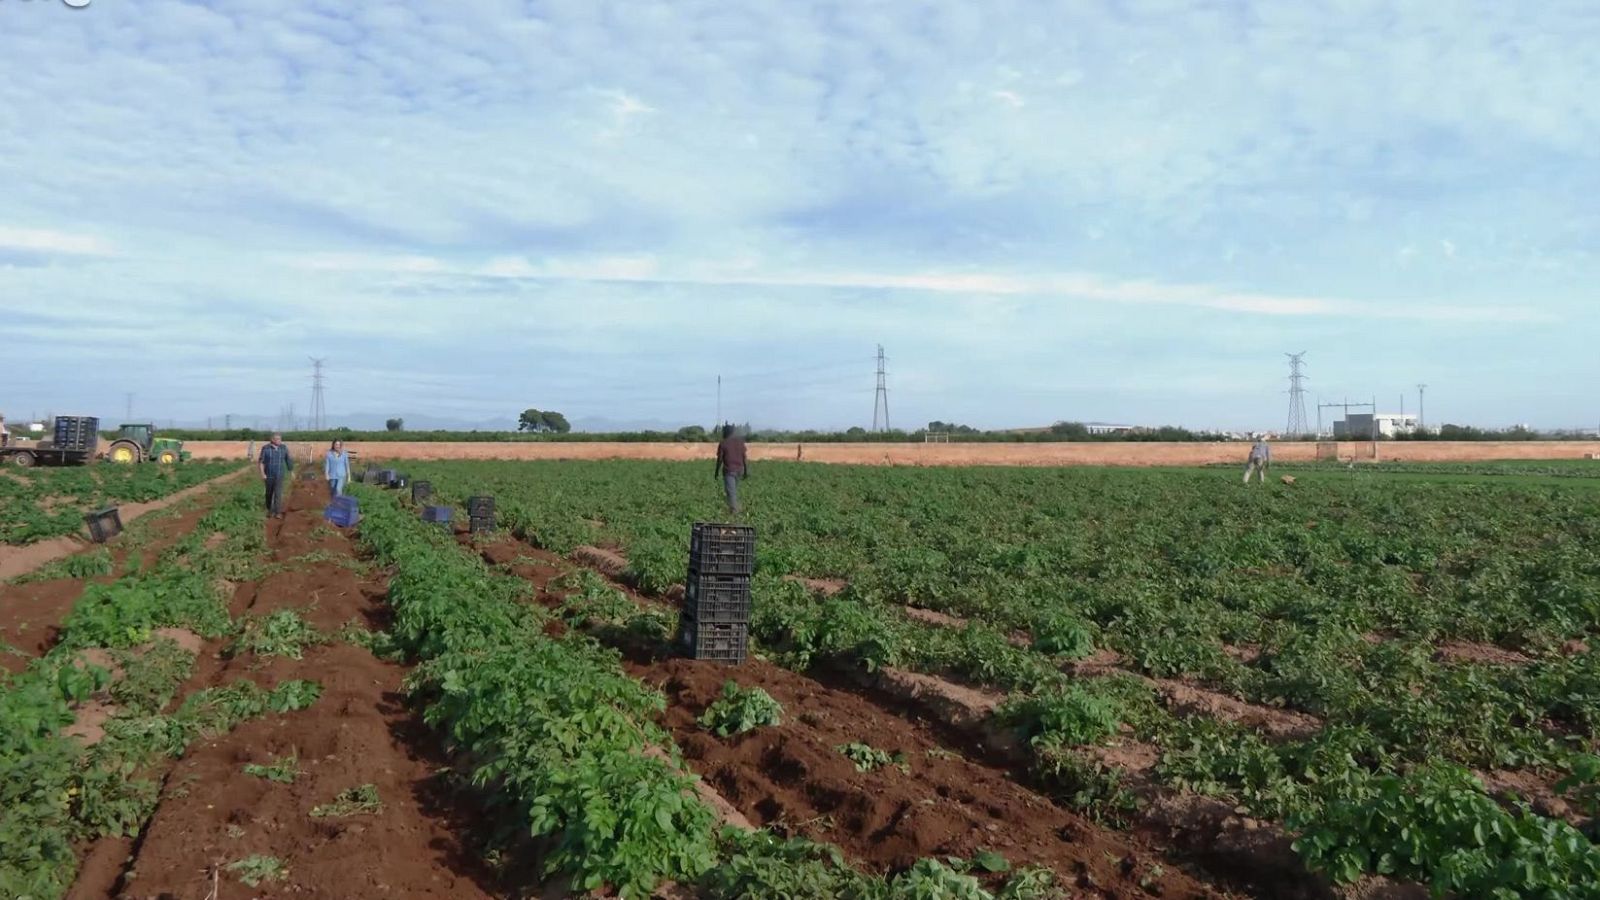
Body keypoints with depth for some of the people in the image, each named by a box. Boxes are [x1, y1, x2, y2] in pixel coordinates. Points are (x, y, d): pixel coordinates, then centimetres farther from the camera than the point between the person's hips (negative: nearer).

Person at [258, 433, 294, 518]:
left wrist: (291, 471, 10)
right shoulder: (265, 448, -10)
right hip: (269, 475, 0)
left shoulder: (283, 448, -3)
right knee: (269, 493, 13)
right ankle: (269, 510, 33)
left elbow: (288, 460, 7)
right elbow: (261, 462, -8)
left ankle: (278, 513, -12)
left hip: (280, 475, 0)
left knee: (278, 493, -11)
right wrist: (262, 474, -15)